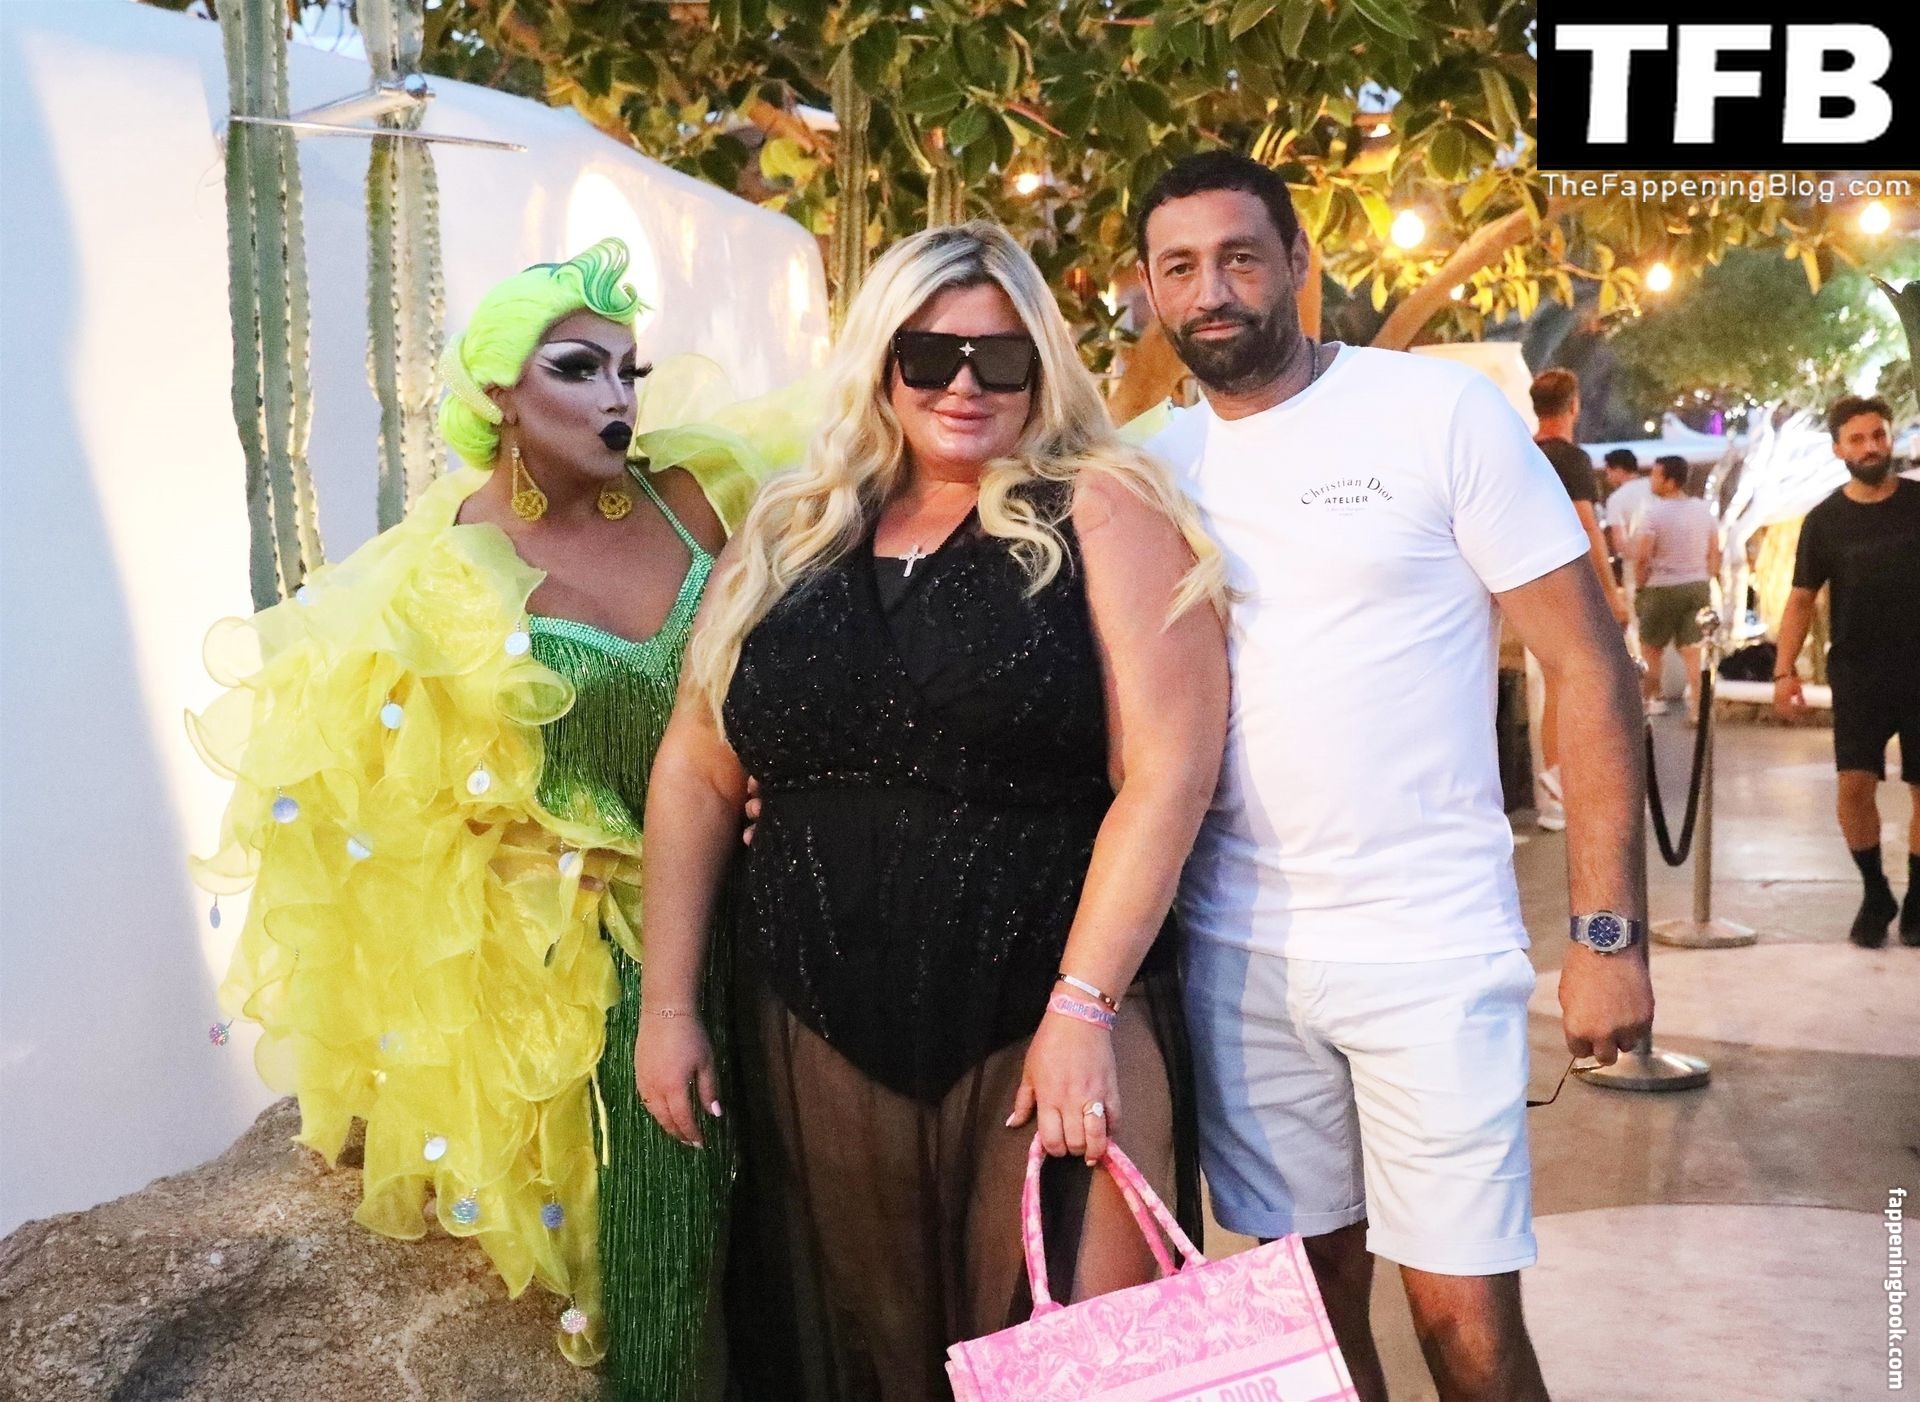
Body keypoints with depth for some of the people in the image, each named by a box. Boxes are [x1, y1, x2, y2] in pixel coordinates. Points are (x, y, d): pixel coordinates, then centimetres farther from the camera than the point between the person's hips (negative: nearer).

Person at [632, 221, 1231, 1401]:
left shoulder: (1101, 517, -3)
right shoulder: (792, 536, 9)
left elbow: (1168, 767, -11)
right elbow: (698, 772, 11)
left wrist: (1081, 1007, -18)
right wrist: (667, 1003, 6)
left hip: (1043, 1028, -4)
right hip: (816, 1039, 4)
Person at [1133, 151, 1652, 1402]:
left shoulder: (1441, 412, -5)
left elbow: (1588, 666, -5)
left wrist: (1610, 934, -10)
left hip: (1432, 946, -3)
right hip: (1234, 953, 4)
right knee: (1312, 1293, 13)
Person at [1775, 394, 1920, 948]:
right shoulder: (1825, 520, 0)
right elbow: (1802, 598, 2)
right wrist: (1785, 670, -8)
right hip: (1858, 673, 0)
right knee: (1855, 784, -9)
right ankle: (1875, 894, 11)